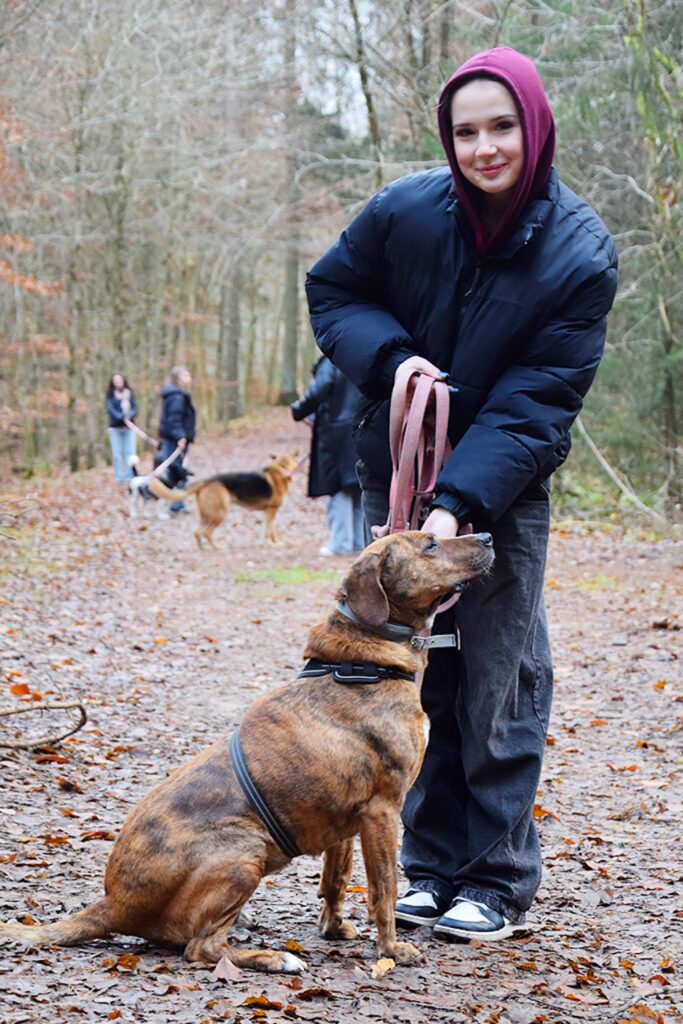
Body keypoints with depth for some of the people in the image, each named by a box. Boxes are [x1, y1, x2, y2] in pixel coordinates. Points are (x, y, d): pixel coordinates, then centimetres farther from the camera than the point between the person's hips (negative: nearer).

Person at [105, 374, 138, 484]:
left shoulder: (130, 394, 9)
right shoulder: (109, 396, 4)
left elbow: (135, 408, 0)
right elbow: (110, 409, -10)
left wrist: (129, 415, -22)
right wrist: (121, 416, -26)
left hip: (129, 426, 1)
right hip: (115, 428, -1)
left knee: (130, 453, -7)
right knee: (117, 454, -4)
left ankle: (130, 477, -4)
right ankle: (119, 478, 0)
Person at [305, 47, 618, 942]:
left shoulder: (581, 254, -14)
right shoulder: (405, 211, -9)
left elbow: (536, 401, -17)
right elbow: (331, 291, 6)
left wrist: (460, 502, -27)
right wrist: (392, 356, -14)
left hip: (504, 494, -2)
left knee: (500, 683, -1)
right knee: (419, 676, 8)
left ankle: (501, 881, 12)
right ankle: (430, 866, 21)